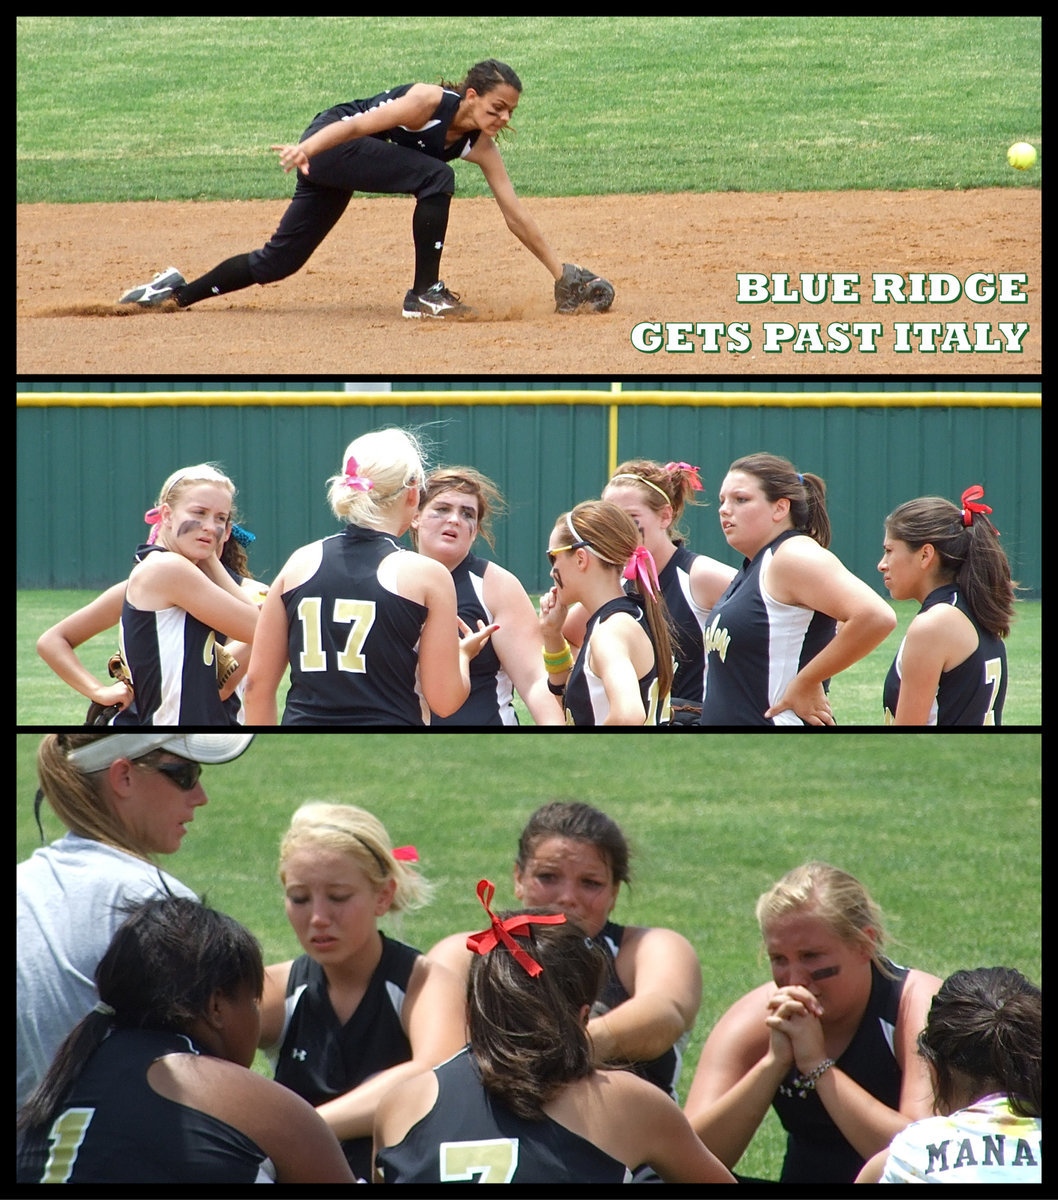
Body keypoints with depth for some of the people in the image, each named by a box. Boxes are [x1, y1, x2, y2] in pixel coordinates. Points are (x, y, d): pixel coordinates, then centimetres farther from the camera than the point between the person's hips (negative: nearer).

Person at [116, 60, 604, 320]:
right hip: (328, 141, -8)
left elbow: (515, 213, 1)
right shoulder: (431, 101, -23)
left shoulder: (480, 146, -2)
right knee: (435, 178, -24)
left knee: (280, 261, 10)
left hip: (347, 162, 8)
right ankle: (424, 295, -16)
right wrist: (306, 149, -44)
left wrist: (559, 271, -2)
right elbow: (358, 124, -30)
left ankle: (179, 292, 22)